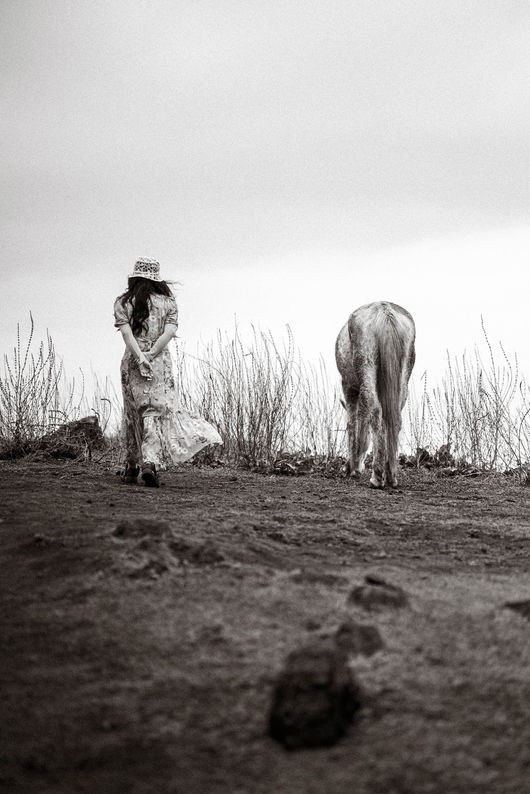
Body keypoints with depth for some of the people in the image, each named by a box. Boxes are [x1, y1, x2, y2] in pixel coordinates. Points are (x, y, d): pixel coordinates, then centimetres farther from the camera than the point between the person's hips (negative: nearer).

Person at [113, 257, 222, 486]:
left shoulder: (122, 303, 4)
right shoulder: (168, 303, 6)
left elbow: (126, 332, -9)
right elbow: (169, 332, -8)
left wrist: (140, 358, -15)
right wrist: (151, 354, -10)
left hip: (132, 362, 1)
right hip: (160, 362, -1)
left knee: (133, 414, 12)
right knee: (157, 410, -3)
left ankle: (132, 467, 17)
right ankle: (149, 462, -21)